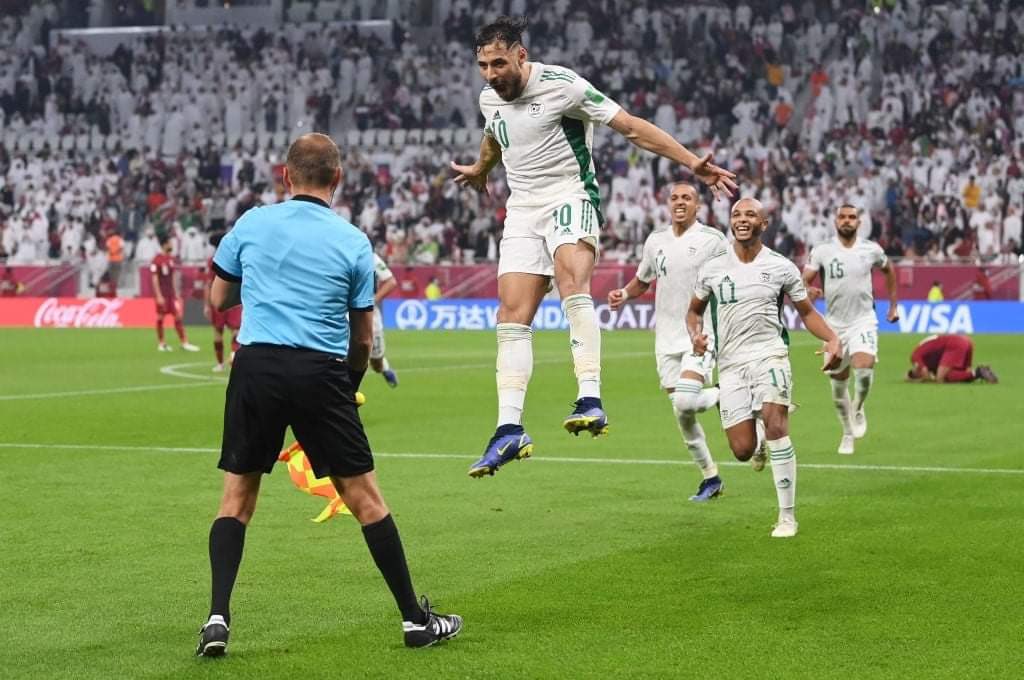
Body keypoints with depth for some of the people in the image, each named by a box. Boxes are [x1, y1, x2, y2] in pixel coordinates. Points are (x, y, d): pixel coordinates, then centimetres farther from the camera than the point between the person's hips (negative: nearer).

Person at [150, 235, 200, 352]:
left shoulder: (171, 259, 11)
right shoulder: (157, 260, -11)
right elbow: (155, 279, -12)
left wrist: (176, 293, 16)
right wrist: (158, 296, -16)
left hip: (171, 293, 6)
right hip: (162, 294, -6)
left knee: (178, 316, 1)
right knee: (160, 318, 3)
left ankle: (184, 343, 0)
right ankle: (161, 344, 13)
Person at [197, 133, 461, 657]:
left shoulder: (252, 224, 7)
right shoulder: (353, 242, 5)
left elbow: (218, 299, 17)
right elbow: (362, 339, 10)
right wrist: (349, 387, 26)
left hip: (256, 365, 1)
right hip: (322, 372, -1)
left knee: (236, 498, 11)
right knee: (364, 496, 6)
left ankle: (218, 618, -2)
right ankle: (415, 618, 13)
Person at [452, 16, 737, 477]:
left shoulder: (561, 85, -12)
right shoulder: (489, 98, 7)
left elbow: (631, 127, -10)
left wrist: (692, 163, -16)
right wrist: (478, 172, 54)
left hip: (569, 199, -6)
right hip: (522, 210, 6)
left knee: (572, 279, -33)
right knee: (512, 317, -6)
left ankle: (590, 401, -44)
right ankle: (510, 430, -8)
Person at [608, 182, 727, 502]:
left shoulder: (712, 239, -5)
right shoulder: (655, 241, 10)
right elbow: (643, 279, 25)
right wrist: (624, 294, 4)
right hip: (667, 340, 5)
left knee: (685, 401, -25)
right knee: (682, 417, 5)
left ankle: (723, 397, 7)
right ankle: (710, 477, 19)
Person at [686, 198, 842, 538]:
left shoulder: (782, 268, 3)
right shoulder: (712, 269, 7)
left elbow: (807, 312, 12)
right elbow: (694, 310, 21)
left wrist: (832, 339, -7)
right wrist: (696, 335, -3)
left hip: (770, 353, -2)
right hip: (730, 362, 2)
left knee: (775, 423, -24)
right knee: (742, 450, -6)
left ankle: (788, 516, -14)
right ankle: (759, 445, 37)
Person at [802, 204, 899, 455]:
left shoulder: (871, 250, 0)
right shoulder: (821, 251, -4)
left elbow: (888, 270, 20)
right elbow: (804, 281, -8)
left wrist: (893, 305, 20)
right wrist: (809, 291, -32)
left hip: (863, 320, -1)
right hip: (835, 323, 1)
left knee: (864, 367, -25)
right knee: (838, 381, 7)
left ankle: (858, 408, 6)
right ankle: (848, 433, 27)